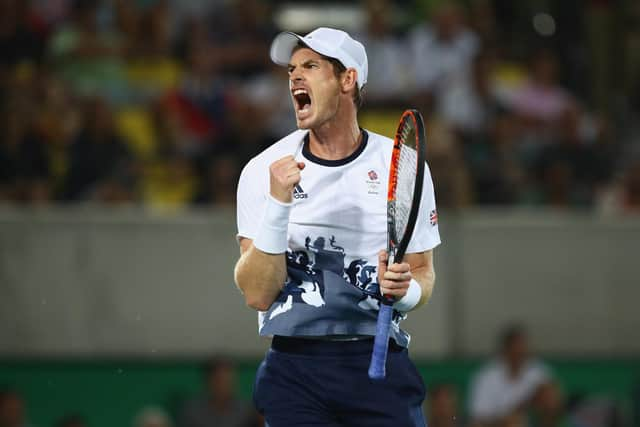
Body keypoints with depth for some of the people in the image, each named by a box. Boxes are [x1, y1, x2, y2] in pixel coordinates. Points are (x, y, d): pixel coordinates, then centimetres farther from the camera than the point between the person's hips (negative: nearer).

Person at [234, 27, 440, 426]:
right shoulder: (263, 169, 0)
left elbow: (423, 272, 11)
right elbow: (257, 295, -6)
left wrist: (404, 291, -13)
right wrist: (277, 203, -18)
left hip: (380, 364, 0)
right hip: (294, 370, 0)